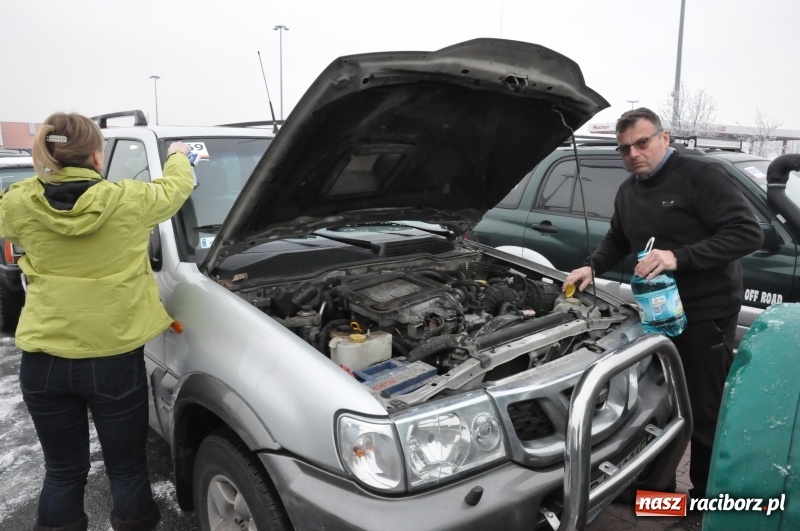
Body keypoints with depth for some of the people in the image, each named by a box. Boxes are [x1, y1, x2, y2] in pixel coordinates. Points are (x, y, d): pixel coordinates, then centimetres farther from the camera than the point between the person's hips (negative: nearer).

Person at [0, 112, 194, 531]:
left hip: (44, 362, 3)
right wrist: (178, 156, 30)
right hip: (113, 359, -2)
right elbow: (176, 188, 9)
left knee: (63, 472, 19)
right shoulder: (129, 200, -12)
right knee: (127, 469, 15)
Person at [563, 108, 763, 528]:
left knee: (705, 411, 3)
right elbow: (617, 241, 24)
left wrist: (680, 256, -31)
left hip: (705, 314, -7)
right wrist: (592, 267, 5)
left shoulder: (700, 177, -14)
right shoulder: (627, 192, 11)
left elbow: (748, 233, -21)